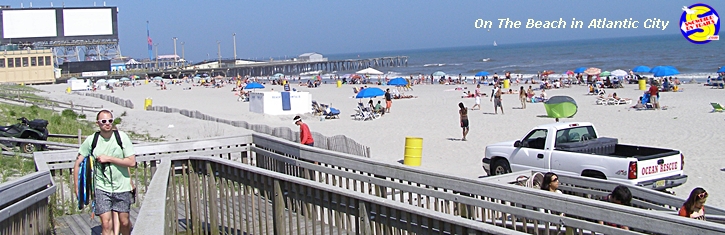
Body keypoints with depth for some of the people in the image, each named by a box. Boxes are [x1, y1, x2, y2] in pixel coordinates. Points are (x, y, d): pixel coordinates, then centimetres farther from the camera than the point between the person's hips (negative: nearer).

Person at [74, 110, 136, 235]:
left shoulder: (121, 137, -5)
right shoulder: (91, 140, -2)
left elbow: (132, 162, -10)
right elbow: (78, 164, 6)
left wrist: (109, 159, -15)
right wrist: (77, 187, 5)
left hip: (122, 187, 0)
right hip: (102, 188, 0)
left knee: (124, 222, 10)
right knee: (106, 224, -8)